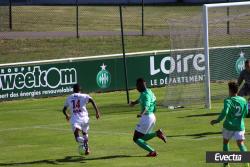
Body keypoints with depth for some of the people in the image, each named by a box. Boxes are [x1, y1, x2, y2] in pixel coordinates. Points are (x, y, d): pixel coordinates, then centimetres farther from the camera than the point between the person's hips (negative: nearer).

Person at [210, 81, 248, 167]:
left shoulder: (228, 101, -12)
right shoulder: (243, 100, 2)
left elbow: (224, 112, -25)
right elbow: (246, 113, 9)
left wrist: (217, 120, -14)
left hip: (229, 125, -2)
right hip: (240, 126, 2)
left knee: (225, 142, 19)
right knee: (241, 143, -1)